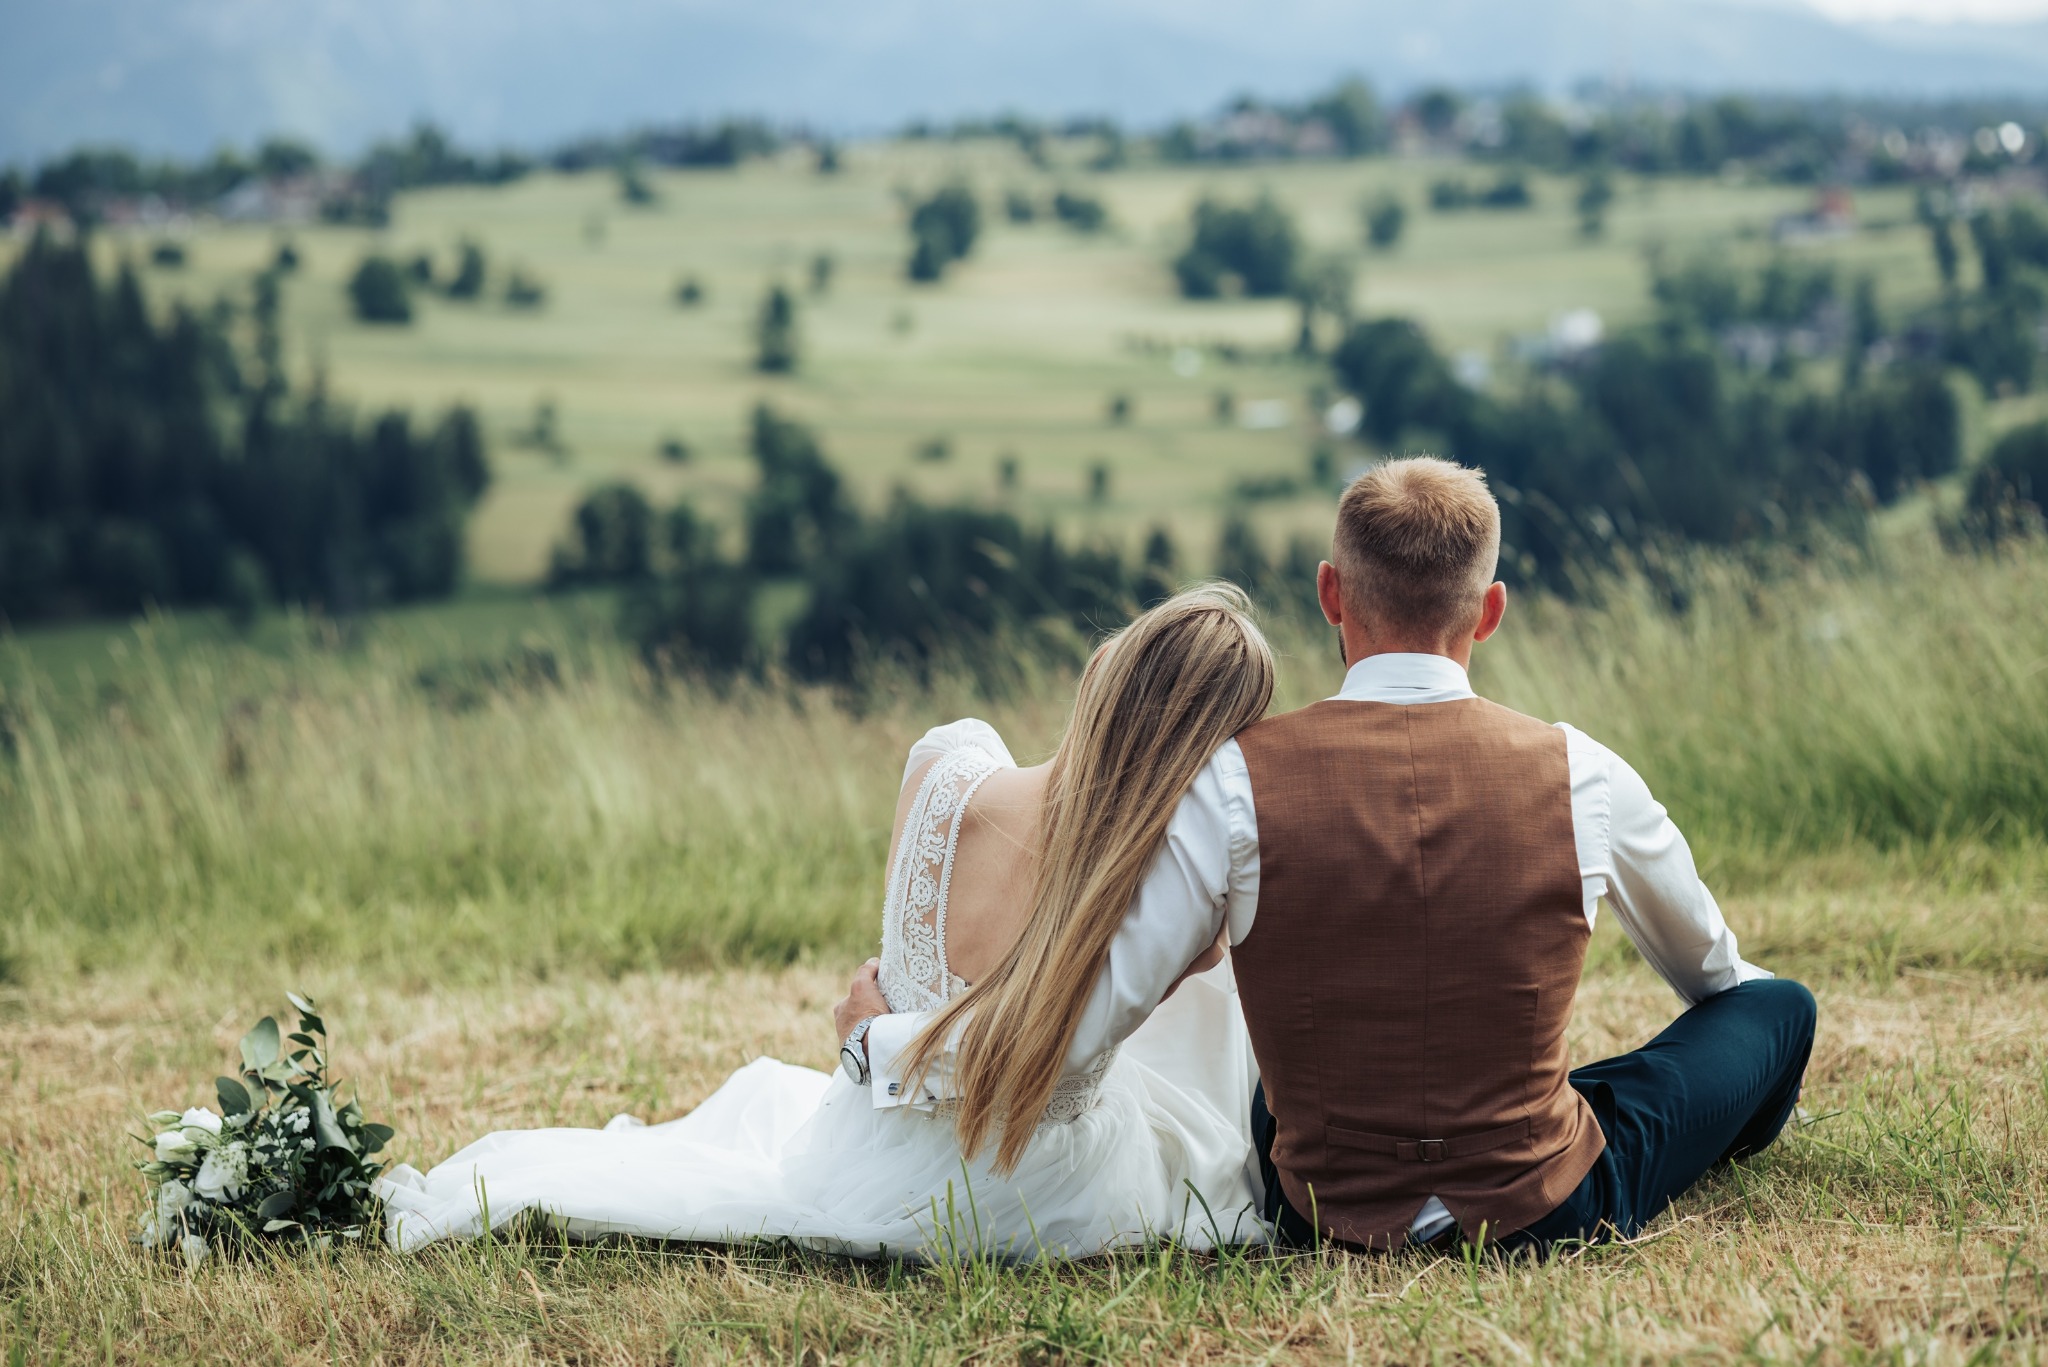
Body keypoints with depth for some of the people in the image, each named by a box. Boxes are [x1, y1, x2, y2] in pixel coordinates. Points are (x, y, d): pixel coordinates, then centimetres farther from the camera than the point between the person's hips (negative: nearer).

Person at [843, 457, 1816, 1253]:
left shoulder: (1237, 784, -16)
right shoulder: (1580, 776, -11)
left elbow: (1086, 1012, -15)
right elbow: (1704, 961, 12)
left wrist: (886, 1040, 3)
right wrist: (1731, 985, 38)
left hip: (1325, 1218, 1)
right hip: (1554, 1213, -1)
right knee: (1775, 1005, 24)